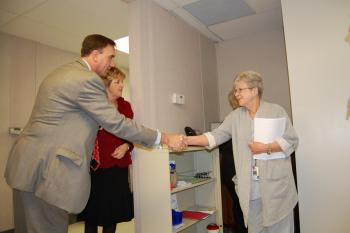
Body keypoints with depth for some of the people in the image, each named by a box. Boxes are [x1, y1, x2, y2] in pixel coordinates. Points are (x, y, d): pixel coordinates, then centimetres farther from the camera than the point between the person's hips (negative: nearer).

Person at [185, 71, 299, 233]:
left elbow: (292, 141, -3)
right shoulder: (235, 116, 7)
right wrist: (187, 140, -13)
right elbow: (215, 136, -1)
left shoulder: (276, 111, 0)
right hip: (250, 188, 3)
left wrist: (266, 148, -15)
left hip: (276, 185, -2)